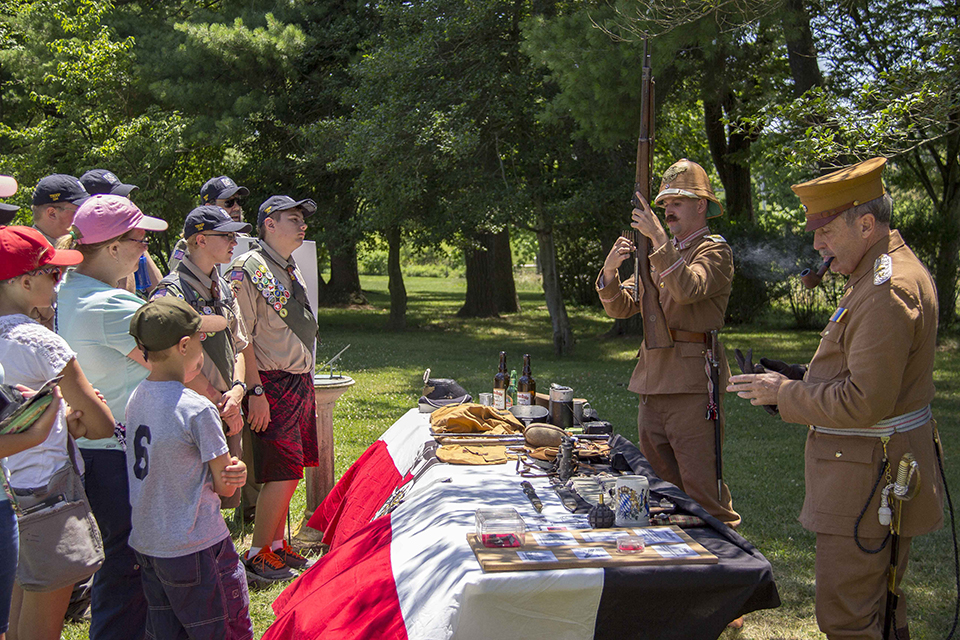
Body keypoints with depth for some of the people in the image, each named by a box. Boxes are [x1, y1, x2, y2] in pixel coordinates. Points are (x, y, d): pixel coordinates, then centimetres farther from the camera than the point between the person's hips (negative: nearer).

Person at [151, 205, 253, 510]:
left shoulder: (223, 289, 14)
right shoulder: (172, 292, -13)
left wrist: (238, 390, -2)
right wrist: (222, 403, -9)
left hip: (228, 417, 8)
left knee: (225, 499, 14)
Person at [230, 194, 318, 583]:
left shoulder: (291, 271, 16)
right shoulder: (249, 269, -11)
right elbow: (241, 337, -16)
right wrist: (255, 391, -20)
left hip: (301, 383, 8)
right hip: (273, 385, -8)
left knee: (290, 472, 12)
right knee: (283, 474, -7)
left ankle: (278, 544, 24)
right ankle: (257, 555, 6)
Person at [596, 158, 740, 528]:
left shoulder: (715, 251, -1)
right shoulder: (662, 255, 21)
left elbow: (688, 289, -23)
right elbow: (621, 307, 13)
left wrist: (659, 238, -26)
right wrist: (610, 270, -6)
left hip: (692, 383, -7)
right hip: (652, 384, 8)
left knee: (702, 490, -7)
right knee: (662, 484, 13)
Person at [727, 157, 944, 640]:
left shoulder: (889, 290, -22)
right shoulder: (882, 272, 13)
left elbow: (865, 404, -26)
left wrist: (783, 393, -15)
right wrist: (799, 380, 9)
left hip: (870, 477, -11)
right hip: (873, 474, 11)